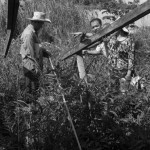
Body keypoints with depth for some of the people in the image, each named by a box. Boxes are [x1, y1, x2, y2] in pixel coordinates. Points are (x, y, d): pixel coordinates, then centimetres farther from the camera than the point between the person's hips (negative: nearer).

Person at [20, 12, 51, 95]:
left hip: (35, 65, 10)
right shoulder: (29, 33, -20)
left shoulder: (34, 32, 14)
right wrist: (36, 66, -25)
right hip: (31, 66, -10)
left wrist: (44, 52, 8)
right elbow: (30, 52, -24)